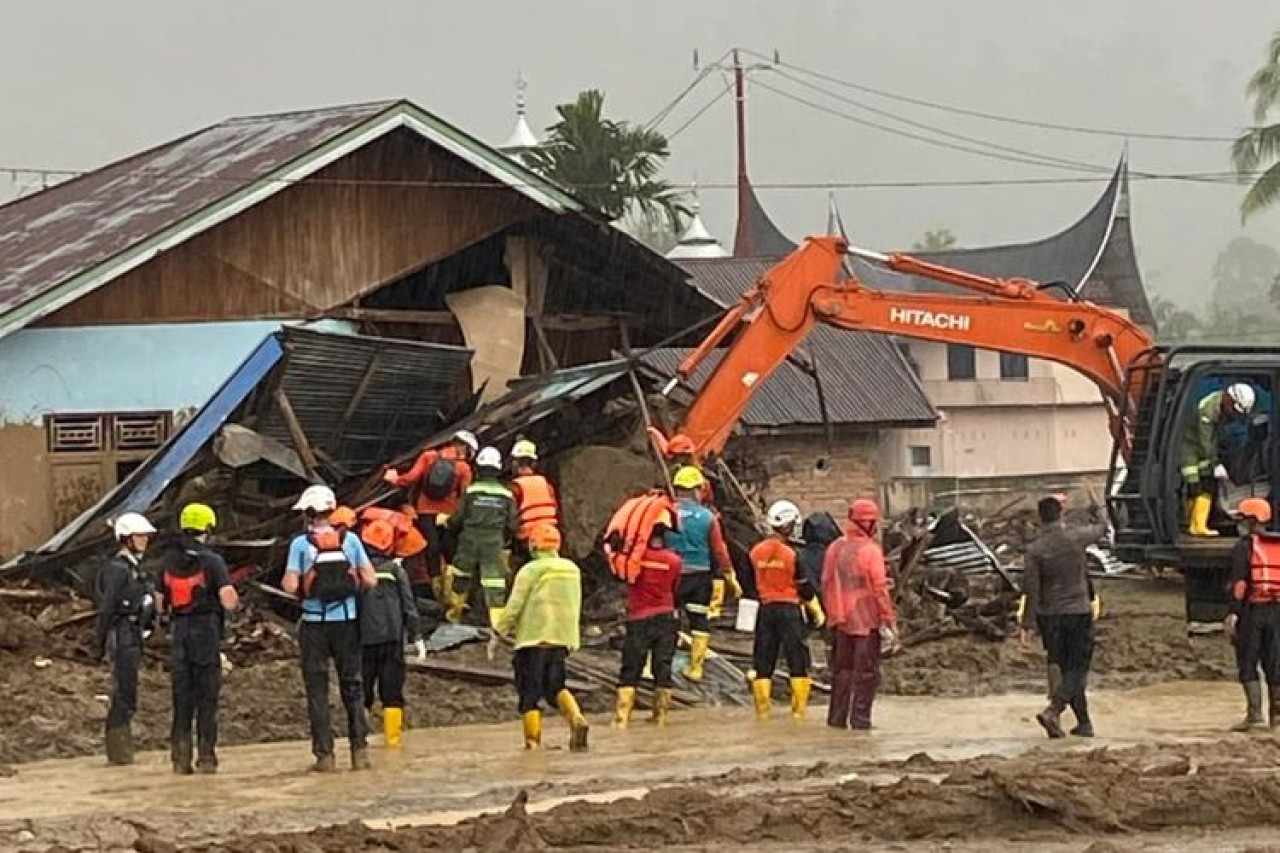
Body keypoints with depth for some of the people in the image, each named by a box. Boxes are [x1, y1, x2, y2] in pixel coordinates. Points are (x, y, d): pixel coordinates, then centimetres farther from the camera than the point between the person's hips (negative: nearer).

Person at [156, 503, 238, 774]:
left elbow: (161, 603, 12)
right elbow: (229, 600, -16)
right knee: (207, 698, 2)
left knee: (181, 699, 9)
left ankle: (180, 758, 5)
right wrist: (234, 599, 5)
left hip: (178, 633, 4)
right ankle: (206, 757, -1)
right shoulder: (212, 561, -9)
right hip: (206, 634, -4)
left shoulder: (168, 560, 6)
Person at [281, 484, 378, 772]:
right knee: (352, 686, 12)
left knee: (317, 690, 6)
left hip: (315, 623, -2)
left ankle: (325, 754, 3)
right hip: (347, 620, 2)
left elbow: (290, 587, -12)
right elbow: (370, 580, -2)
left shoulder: (300, 544, -7)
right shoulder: (350, 540, 0)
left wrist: (292, 583, 9)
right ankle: (360, 750, 7)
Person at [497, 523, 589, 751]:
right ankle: (577, 719, -12)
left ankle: (533, 742, -2)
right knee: (556, 687, 13)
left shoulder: (531, 570, -9)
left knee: (530, 694, 1)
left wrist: (500, 633, 6)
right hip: (563, 638, 6)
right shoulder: (572, 569, 10)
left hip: (534, 638, -5)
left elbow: (513, 607, -8)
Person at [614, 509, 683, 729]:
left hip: (638, 620, -1)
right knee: (662, 669, 8)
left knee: (631, 670, 2)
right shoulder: (674, 560, -5)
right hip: (666, 618, 1)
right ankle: (661, 715, 9)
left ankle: (622, 717, -7)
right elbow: (674, 589, 8)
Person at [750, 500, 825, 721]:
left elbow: (750, 585, 9)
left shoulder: (756, 552, 2)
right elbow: (805, 588, -6)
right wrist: (817, 612, 6)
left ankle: (762, 708, 9)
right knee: (798, 660, 4)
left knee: (763, 661, 9)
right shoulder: (793, 553, -11)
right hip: (790, 609, -4)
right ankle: (799, 709, 1)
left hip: (765, 609, 4)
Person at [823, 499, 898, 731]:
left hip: (842, 621, 6)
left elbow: (827, 584, 11)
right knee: (866, 672, 1)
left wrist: (832, 614, 21)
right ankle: (860, 719, -1)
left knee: (842, 669, 14)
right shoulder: (870, 550, -14)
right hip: (867, 620, -6)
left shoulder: (835, 548, 5)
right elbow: (880, 589, -15)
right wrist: (889, 620, -10)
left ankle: (837, 717, 16)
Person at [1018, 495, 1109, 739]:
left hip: (1049, 616, 2)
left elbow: (1031, 590, -13)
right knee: (1077, 669, 1)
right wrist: (1095, 510, 34)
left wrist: (1028, 624, -10)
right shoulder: (1076, 537, -8)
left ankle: (1084, 723, 17)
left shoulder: (1034, 550, -9)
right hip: (1078, 611, -1)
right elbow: (1101, 529, 13)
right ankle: (1053, 710, -21)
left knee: (1066, 668, 13)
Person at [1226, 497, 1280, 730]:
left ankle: (1255, 714, -10)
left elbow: (1240, 582, -15)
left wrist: (1233, 614, -16)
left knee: (1248, 664, -1)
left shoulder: (1245, 546, -6)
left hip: (1251, 609, -5)